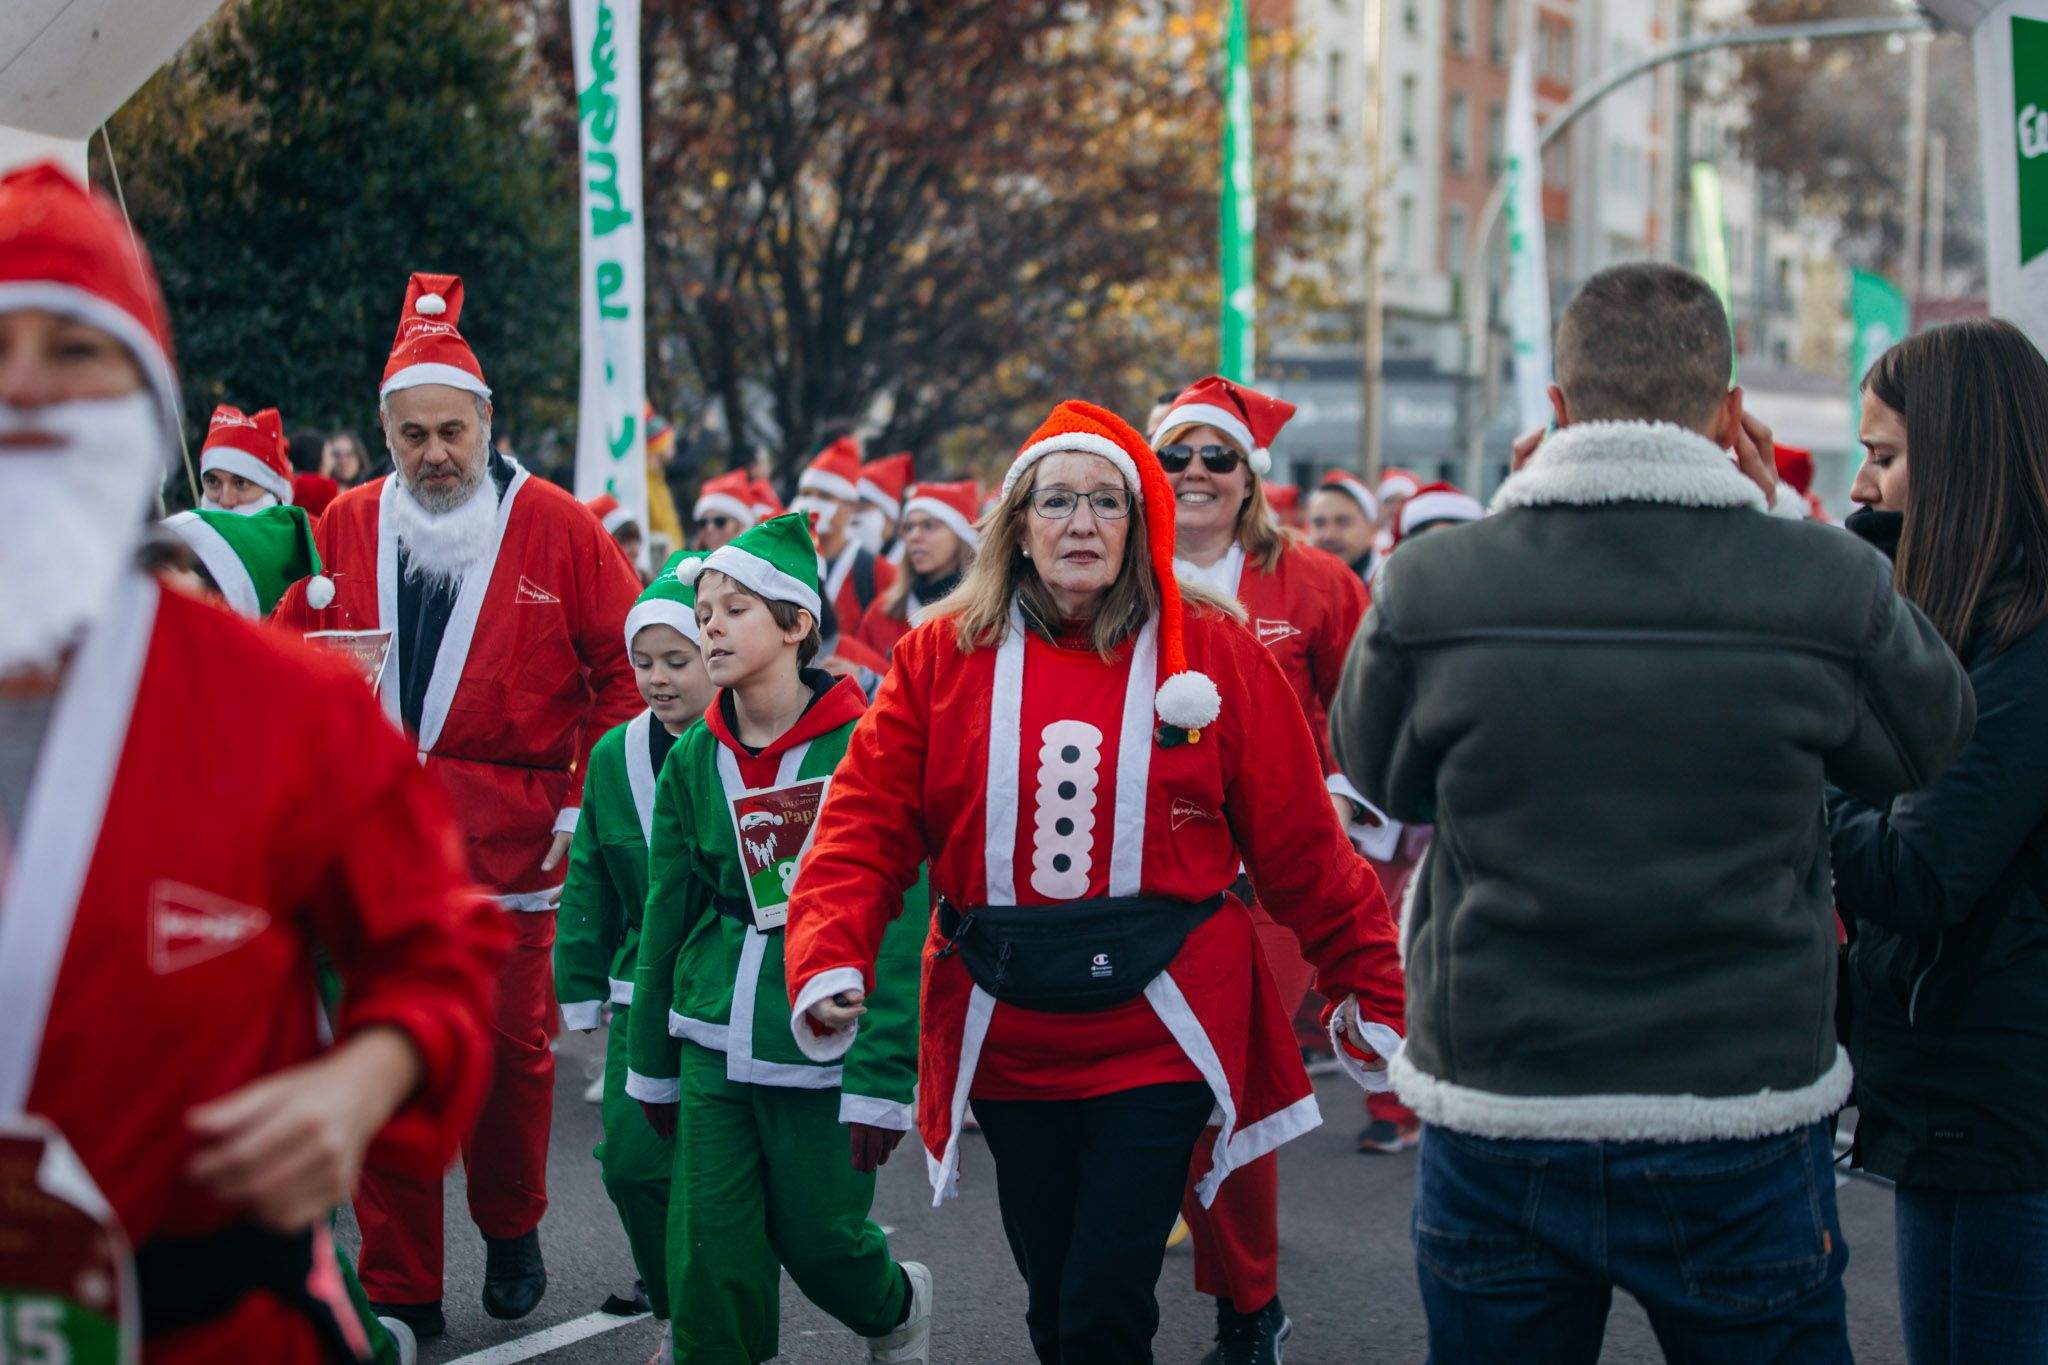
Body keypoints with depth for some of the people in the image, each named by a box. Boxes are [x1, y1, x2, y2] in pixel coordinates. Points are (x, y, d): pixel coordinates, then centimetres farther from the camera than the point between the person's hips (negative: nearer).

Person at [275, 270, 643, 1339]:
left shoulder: (554, 527, -1)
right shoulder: (346, 527, 8)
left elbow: (625, 667, 1)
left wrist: (587, 798, -5)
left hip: (506, 828, -2)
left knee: (511, 1041, 5)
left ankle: (511, 1232, 32)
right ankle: (401, 1291, 9)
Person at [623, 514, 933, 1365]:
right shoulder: (692, 760, 4)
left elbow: (900, 926, -13)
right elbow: (666, 918, 13)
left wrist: (882, 1080, -16)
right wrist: (651, 1063, 15)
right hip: (716, 1046, 4)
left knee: (818, 1235, 8)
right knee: (711, 1262, -1)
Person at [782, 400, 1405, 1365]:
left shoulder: (1215, 651, 0)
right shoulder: (942, 655, 3)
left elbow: (1300, 846, 3)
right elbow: (865, 831, -1)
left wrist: (1371, 989, 4)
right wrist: (829, 967, -15)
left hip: (1159, 1029, -2)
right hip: (1007, 1036, 2)